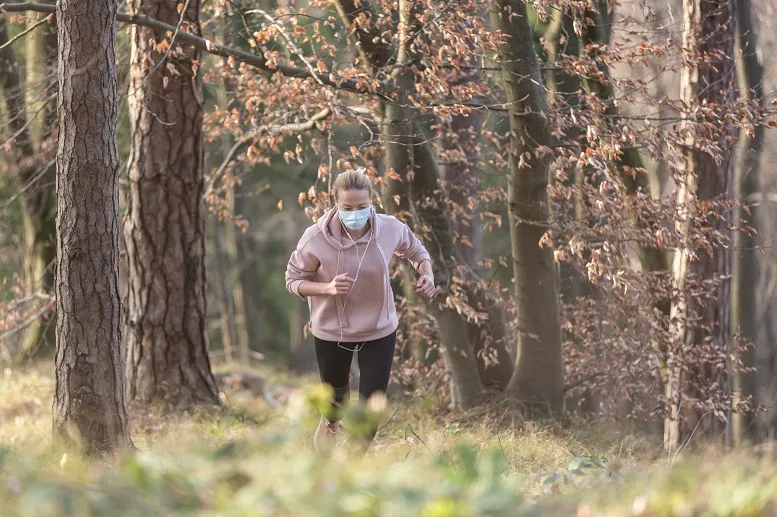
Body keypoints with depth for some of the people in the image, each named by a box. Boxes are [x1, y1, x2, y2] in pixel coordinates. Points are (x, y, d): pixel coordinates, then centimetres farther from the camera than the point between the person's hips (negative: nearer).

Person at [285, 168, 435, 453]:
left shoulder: (390, 229, -19)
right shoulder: (316, 238, -27)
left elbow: (415, 250, 3)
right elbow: (293, 280, -14)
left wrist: (427, 275, -17)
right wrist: (328, 288, -33)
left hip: (379, 330, 1)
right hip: (331, 330, -1)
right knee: (335, 392, 24)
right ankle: (331, 423, 62)